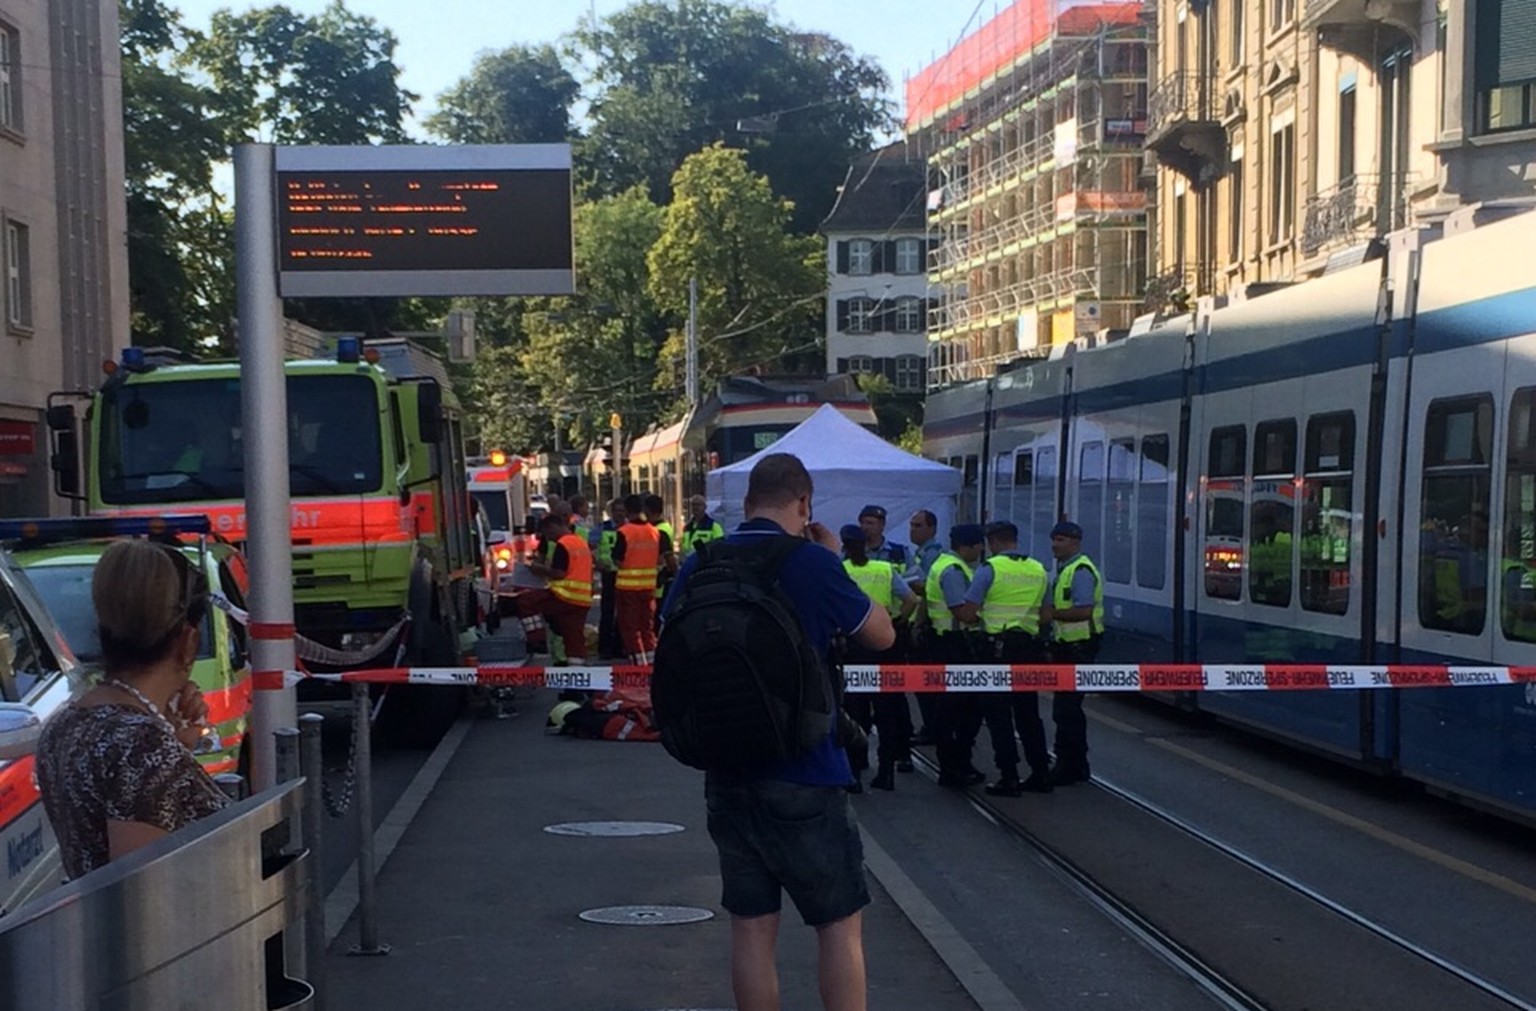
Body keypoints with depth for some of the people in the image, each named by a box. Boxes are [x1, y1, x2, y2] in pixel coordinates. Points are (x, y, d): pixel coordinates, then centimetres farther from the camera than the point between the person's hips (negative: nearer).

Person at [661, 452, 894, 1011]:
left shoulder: (699, 566, 2)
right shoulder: (812, 563, -12)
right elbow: (883, 635, 1)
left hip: (727, 774, 5)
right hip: (804, 775, -5)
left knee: (751, 926, 10)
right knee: (840, 923, 6)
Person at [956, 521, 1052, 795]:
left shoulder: (989, 568, -8)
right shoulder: (1038, 570, 9)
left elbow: (968, 614, -10)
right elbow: (1044, 614, 14)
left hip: (1000, 646, -6)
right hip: (1030, 645, 6)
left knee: (997, 712, 1)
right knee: (1028, 711, 14)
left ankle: (1009, 778, -2)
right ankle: (1040, 774, 16)